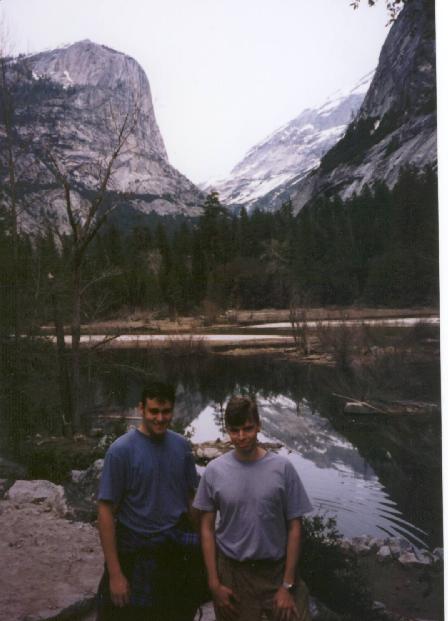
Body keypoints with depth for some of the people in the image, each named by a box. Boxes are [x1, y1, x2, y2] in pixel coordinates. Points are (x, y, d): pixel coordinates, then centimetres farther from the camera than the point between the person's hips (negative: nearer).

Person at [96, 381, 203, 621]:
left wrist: (198, 544, 3)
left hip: (176, 552, 4)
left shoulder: (182, 446, -2)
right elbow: (106, 512, -12)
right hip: (134, 556, -4)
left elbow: (191, 497, 8)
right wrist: (115, 573, -14)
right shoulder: (121, 450, -14)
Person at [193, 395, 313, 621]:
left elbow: (294, 528, -5)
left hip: (277, 570, 0)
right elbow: (207, 528, -1)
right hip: (232, 573, 1)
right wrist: (214, 583, -3)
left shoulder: (282, 468, -10)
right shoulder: (214, 471, -7)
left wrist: (288, 585, -6)